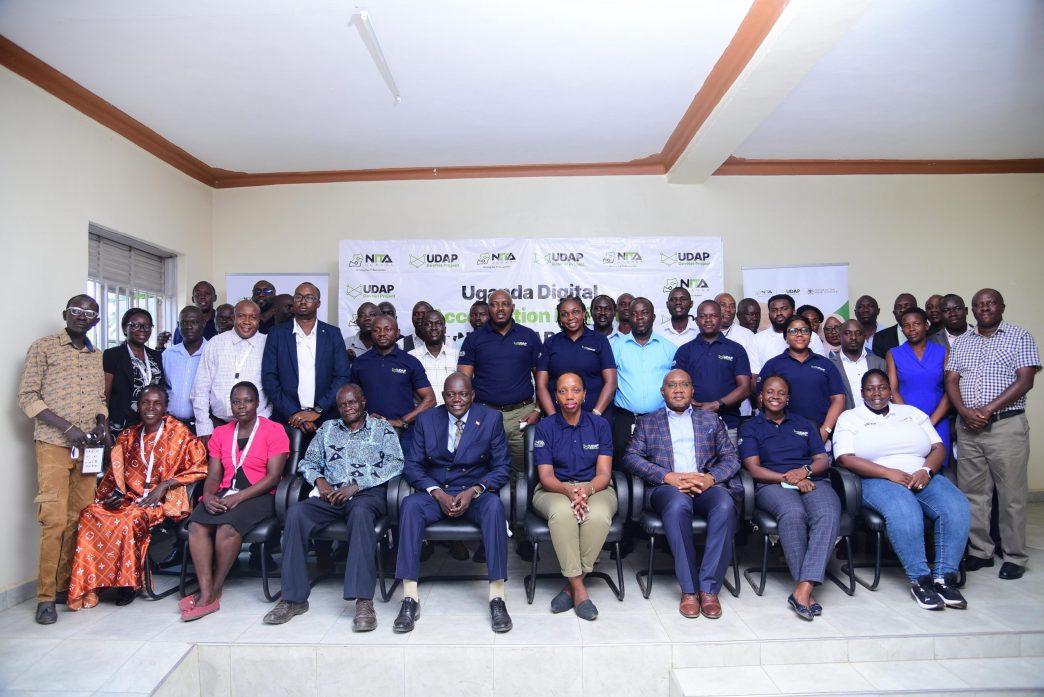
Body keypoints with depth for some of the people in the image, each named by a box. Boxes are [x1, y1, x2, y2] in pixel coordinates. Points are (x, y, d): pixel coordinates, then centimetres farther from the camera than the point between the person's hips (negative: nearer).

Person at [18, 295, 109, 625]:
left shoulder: (97, 355, 16)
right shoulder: (43, 347, 0)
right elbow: (27, 396, -4)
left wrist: (101, 422, 1)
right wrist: (67, 427, -13)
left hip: (88, 446, 5)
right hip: (54, 445, -4)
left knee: (79, 518, 4)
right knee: (54, 520, -8)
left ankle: (67, 584, 15)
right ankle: (46, 596, 2)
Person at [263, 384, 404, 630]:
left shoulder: (382, 428, 10)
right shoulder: (327, 429, 23)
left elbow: (395, 464, -3)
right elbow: (307, 461, 21)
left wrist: (356, 485, -12)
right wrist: (319, 480, -3)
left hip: (368, 492, -4)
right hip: (330, 494, 4)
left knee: (360, 511, -39)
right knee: (295, 512, -26)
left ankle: (363, 600, -41)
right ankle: (294, 598, -20)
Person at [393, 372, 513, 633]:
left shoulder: (491, 419, 0)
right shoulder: (426, 420, 4)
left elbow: (502, 467, -1)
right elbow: (412, 465, 3)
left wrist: (474, 491, -17)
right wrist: (437, 493, -14)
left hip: (475, 492, -1)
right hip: (435, 492, 1)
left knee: (495, 505, -34)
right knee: (410, 505, -30)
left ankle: (497, 598, -30)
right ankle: (410, 599, -27)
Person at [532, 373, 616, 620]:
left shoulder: (600, 425, 3)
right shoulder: (545, 427, 1)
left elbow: (604, 474, -3)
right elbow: (546, 475, -6)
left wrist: (587, 490, -26)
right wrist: (568, 491, -27)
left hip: (595, 488, 1)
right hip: (555, 489, 0)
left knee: (598, 515, -35)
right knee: (562, 512, -37)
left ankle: (572, 586, -19)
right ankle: (579, 590, -25)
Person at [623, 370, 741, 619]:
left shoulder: (711, 420, 24)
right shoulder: (647, 422, 19)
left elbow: (731, 458, 14)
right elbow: (631, 458, 5)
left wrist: (710, 478, -9)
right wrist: (668, 477, -11)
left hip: (707, 484, 2)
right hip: (668, 487, -1)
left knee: (725, 506, -33)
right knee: (678, 503, -37)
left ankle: (709, 589, -24)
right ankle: (689, 590, -26)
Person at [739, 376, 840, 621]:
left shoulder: (803, 424, 27)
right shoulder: (750, 428, 16)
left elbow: (823, 460, 17)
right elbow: (754, 469, 3)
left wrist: (805, 471, -6)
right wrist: (788, 478, -10)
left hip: (812, 481, 3)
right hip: (772, 484, -2)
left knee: (829, 515, -32)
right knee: (793, 513, -37)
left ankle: (803, 589, -39)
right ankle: (807, 588, -30)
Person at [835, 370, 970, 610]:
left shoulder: (912, 413, 22)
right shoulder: (850, 418, 9)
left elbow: (938, 448, 14)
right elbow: (846, 458, -6)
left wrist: (926, 470, -8)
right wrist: (889, 473, -16)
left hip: (922, 478, 4)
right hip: (878, 481, -4)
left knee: (956, 506, -26)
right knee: (903, 510, -36)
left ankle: (944, 577, -21)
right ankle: (920, 580, -26)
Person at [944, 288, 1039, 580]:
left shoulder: (1019, 336, 2)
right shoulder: (962, 341, 14)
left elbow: (1025, 381, -7)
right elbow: (951, 381, 8)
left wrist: (988, 410, -14)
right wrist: (965, 411, -9)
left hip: (1006, 425, -4)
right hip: (967, 426, 4)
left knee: (1011, 495, 1)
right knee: (973, 493, 7)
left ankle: (1014, 557, 12)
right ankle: (980, 551, 17)